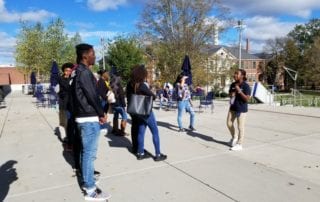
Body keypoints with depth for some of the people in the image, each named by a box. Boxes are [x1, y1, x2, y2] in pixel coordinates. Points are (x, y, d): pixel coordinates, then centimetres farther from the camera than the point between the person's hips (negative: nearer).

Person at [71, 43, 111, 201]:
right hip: (89, 119, -10)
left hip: (84, 117, 10)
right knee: (89, 153, -4)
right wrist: (101, 114, -6)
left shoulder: (79, 72, 15)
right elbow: (92, 96, -19)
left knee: (86, 152, 17)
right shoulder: (84, 72, -16)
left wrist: (98, 113, 10)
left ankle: (86, 182, 30)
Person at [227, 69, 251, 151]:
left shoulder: (246, 86, -14)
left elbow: (247, 99, -19)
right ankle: (234, 137, 38)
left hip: (241, 109, -7)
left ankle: (239, 145, 14)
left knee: (240, 127, 1)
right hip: (233, 108, 7)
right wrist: (231, 94, -2)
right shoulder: (233, 84, 6)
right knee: (229, 123, 13)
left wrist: (239, 91, -24)